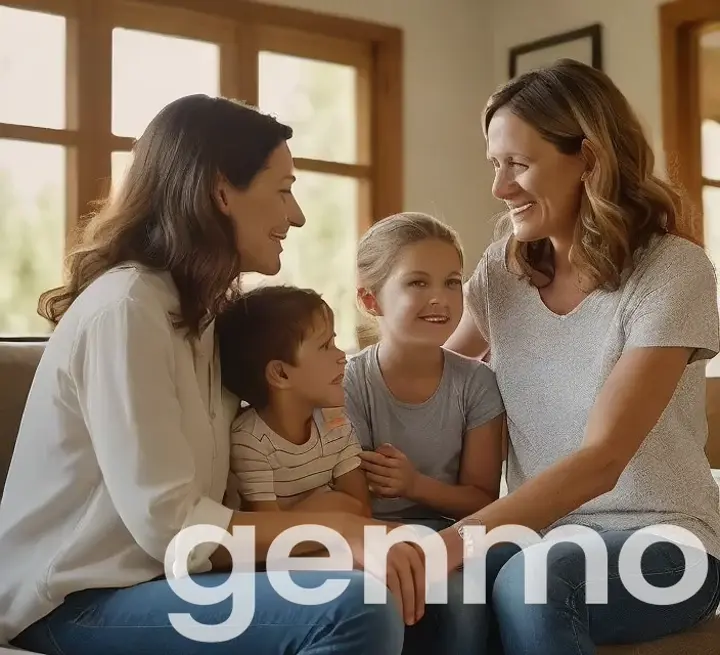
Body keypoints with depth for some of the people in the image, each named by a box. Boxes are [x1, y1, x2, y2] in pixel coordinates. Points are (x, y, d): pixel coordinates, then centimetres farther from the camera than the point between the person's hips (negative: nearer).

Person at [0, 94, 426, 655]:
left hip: (150, 578, 9)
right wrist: (338, 528, -21)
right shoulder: (126, 306, -17)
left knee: (402, 587, -1)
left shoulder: (198, 309, 13)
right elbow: (168, 525, -21)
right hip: (79, 601, -9)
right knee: (358, 609, -26)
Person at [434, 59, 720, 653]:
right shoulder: (503, 270, 2)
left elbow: (601, 460, -24)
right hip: (543, 535, 4)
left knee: (531, 583, -35)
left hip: (661, 543, -4)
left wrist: (456, 542, -34)